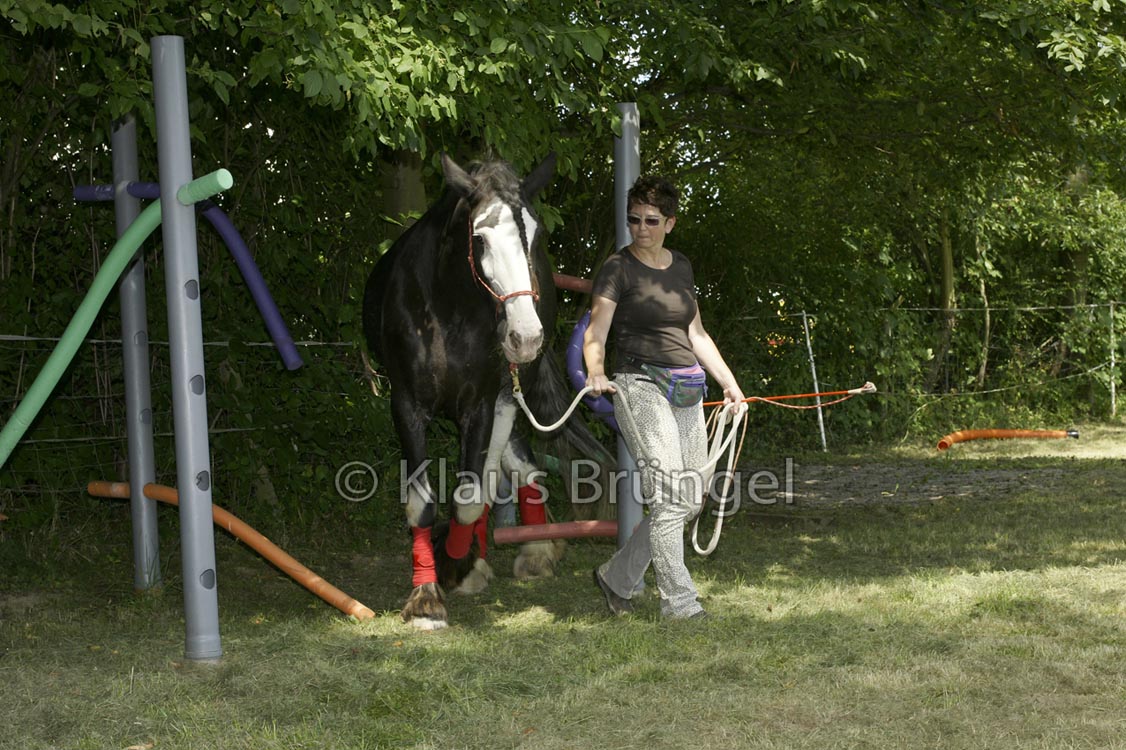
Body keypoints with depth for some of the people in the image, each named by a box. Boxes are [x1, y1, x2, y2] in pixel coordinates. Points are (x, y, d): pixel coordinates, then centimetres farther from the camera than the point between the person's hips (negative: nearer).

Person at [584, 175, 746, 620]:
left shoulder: (680, 267, 15)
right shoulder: (618, 269, -4)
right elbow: (596, 333, -12)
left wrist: (729, 382, 21)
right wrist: (596, 372, -31)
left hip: (686, 391, 7)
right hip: (640, 385, -7)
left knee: (692, 499, 7)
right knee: (669, 493, -15)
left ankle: (617, 577, 19)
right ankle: (679, 602, -12)